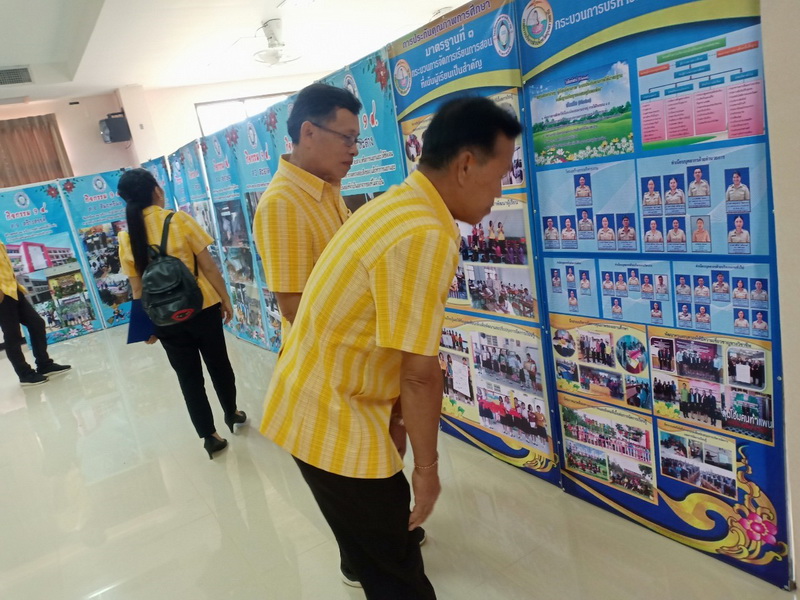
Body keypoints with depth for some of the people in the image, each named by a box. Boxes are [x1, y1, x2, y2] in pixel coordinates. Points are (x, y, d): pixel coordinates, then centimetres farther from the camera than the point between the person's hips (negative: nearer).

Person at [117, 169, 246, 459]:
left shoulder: (126, 238, -2)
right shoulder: (179, 219, -10)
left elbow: (138, 289, 2)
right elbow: (208, 266, -9)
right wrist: (225, 299, 1)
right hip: (202, 307, -2)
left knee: (188, 376, 12)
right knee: (218, 363, 18)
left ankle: (209, 436, 19)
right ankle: (232, 413, 38)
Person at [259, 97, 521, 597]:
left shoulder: (399, 205, 5)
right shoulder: (425, 236, -28)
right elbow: (419, 373, -24)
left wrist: (395, 414, 13)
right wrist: (427, 467, -10)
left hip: (320, 398, 10)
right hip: (329, 416, -10)